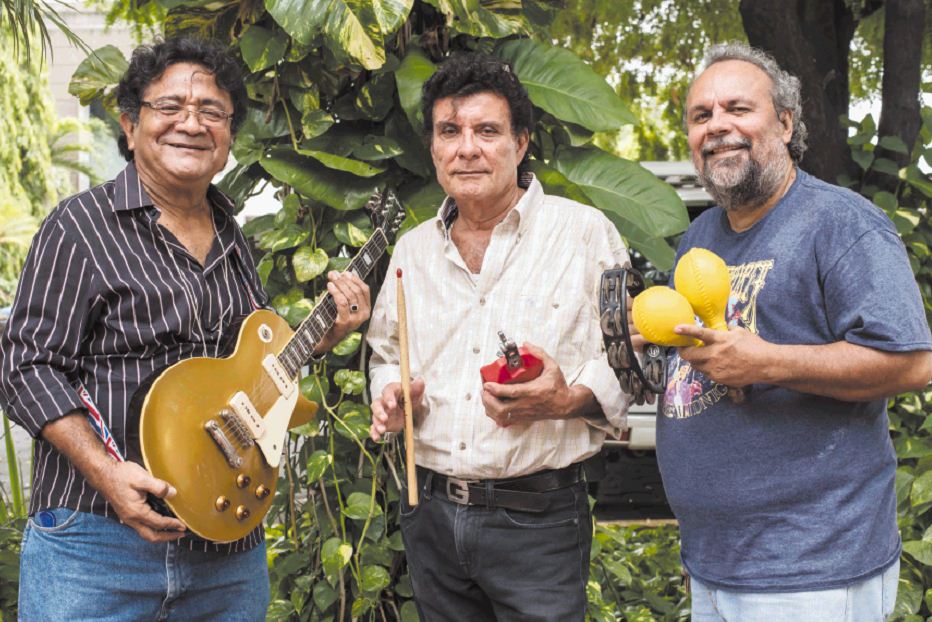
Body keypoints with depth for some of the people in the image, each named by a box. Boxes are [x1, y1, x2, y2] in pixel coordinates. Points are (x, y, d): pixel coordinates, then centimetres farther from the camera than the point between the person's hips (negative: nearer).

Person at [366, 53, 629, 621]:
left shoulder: (585, 233, -4)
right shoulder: (414, 248, 10)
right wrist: (392, 393, 0)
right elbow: (387, 353, 22)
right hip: (432, 515, 4)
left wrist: (568, 401, -21)